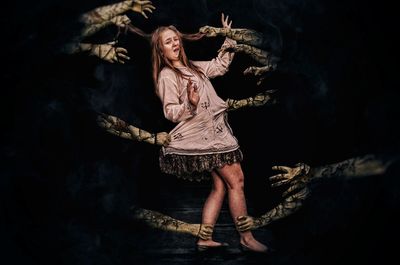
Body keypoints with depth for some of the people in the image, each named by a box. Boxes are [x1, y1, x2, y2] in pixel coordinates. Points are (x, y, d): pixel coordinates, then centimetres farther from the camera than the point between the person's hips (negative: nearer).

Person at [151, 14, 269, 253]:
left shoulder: (192, 67, 17)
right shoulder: (166, 76, -8)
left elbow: (220, 66, 28)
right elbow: (170, 112, -14)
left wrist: (229, 39, 23)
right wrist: (190, 104, -32)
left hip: (214, 131, 9)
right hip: (204, 134, -9)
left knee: (220, 186, 8)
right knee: (236, 180, -7)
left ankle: (205, 239, 11)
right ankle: (247, 238, 1)